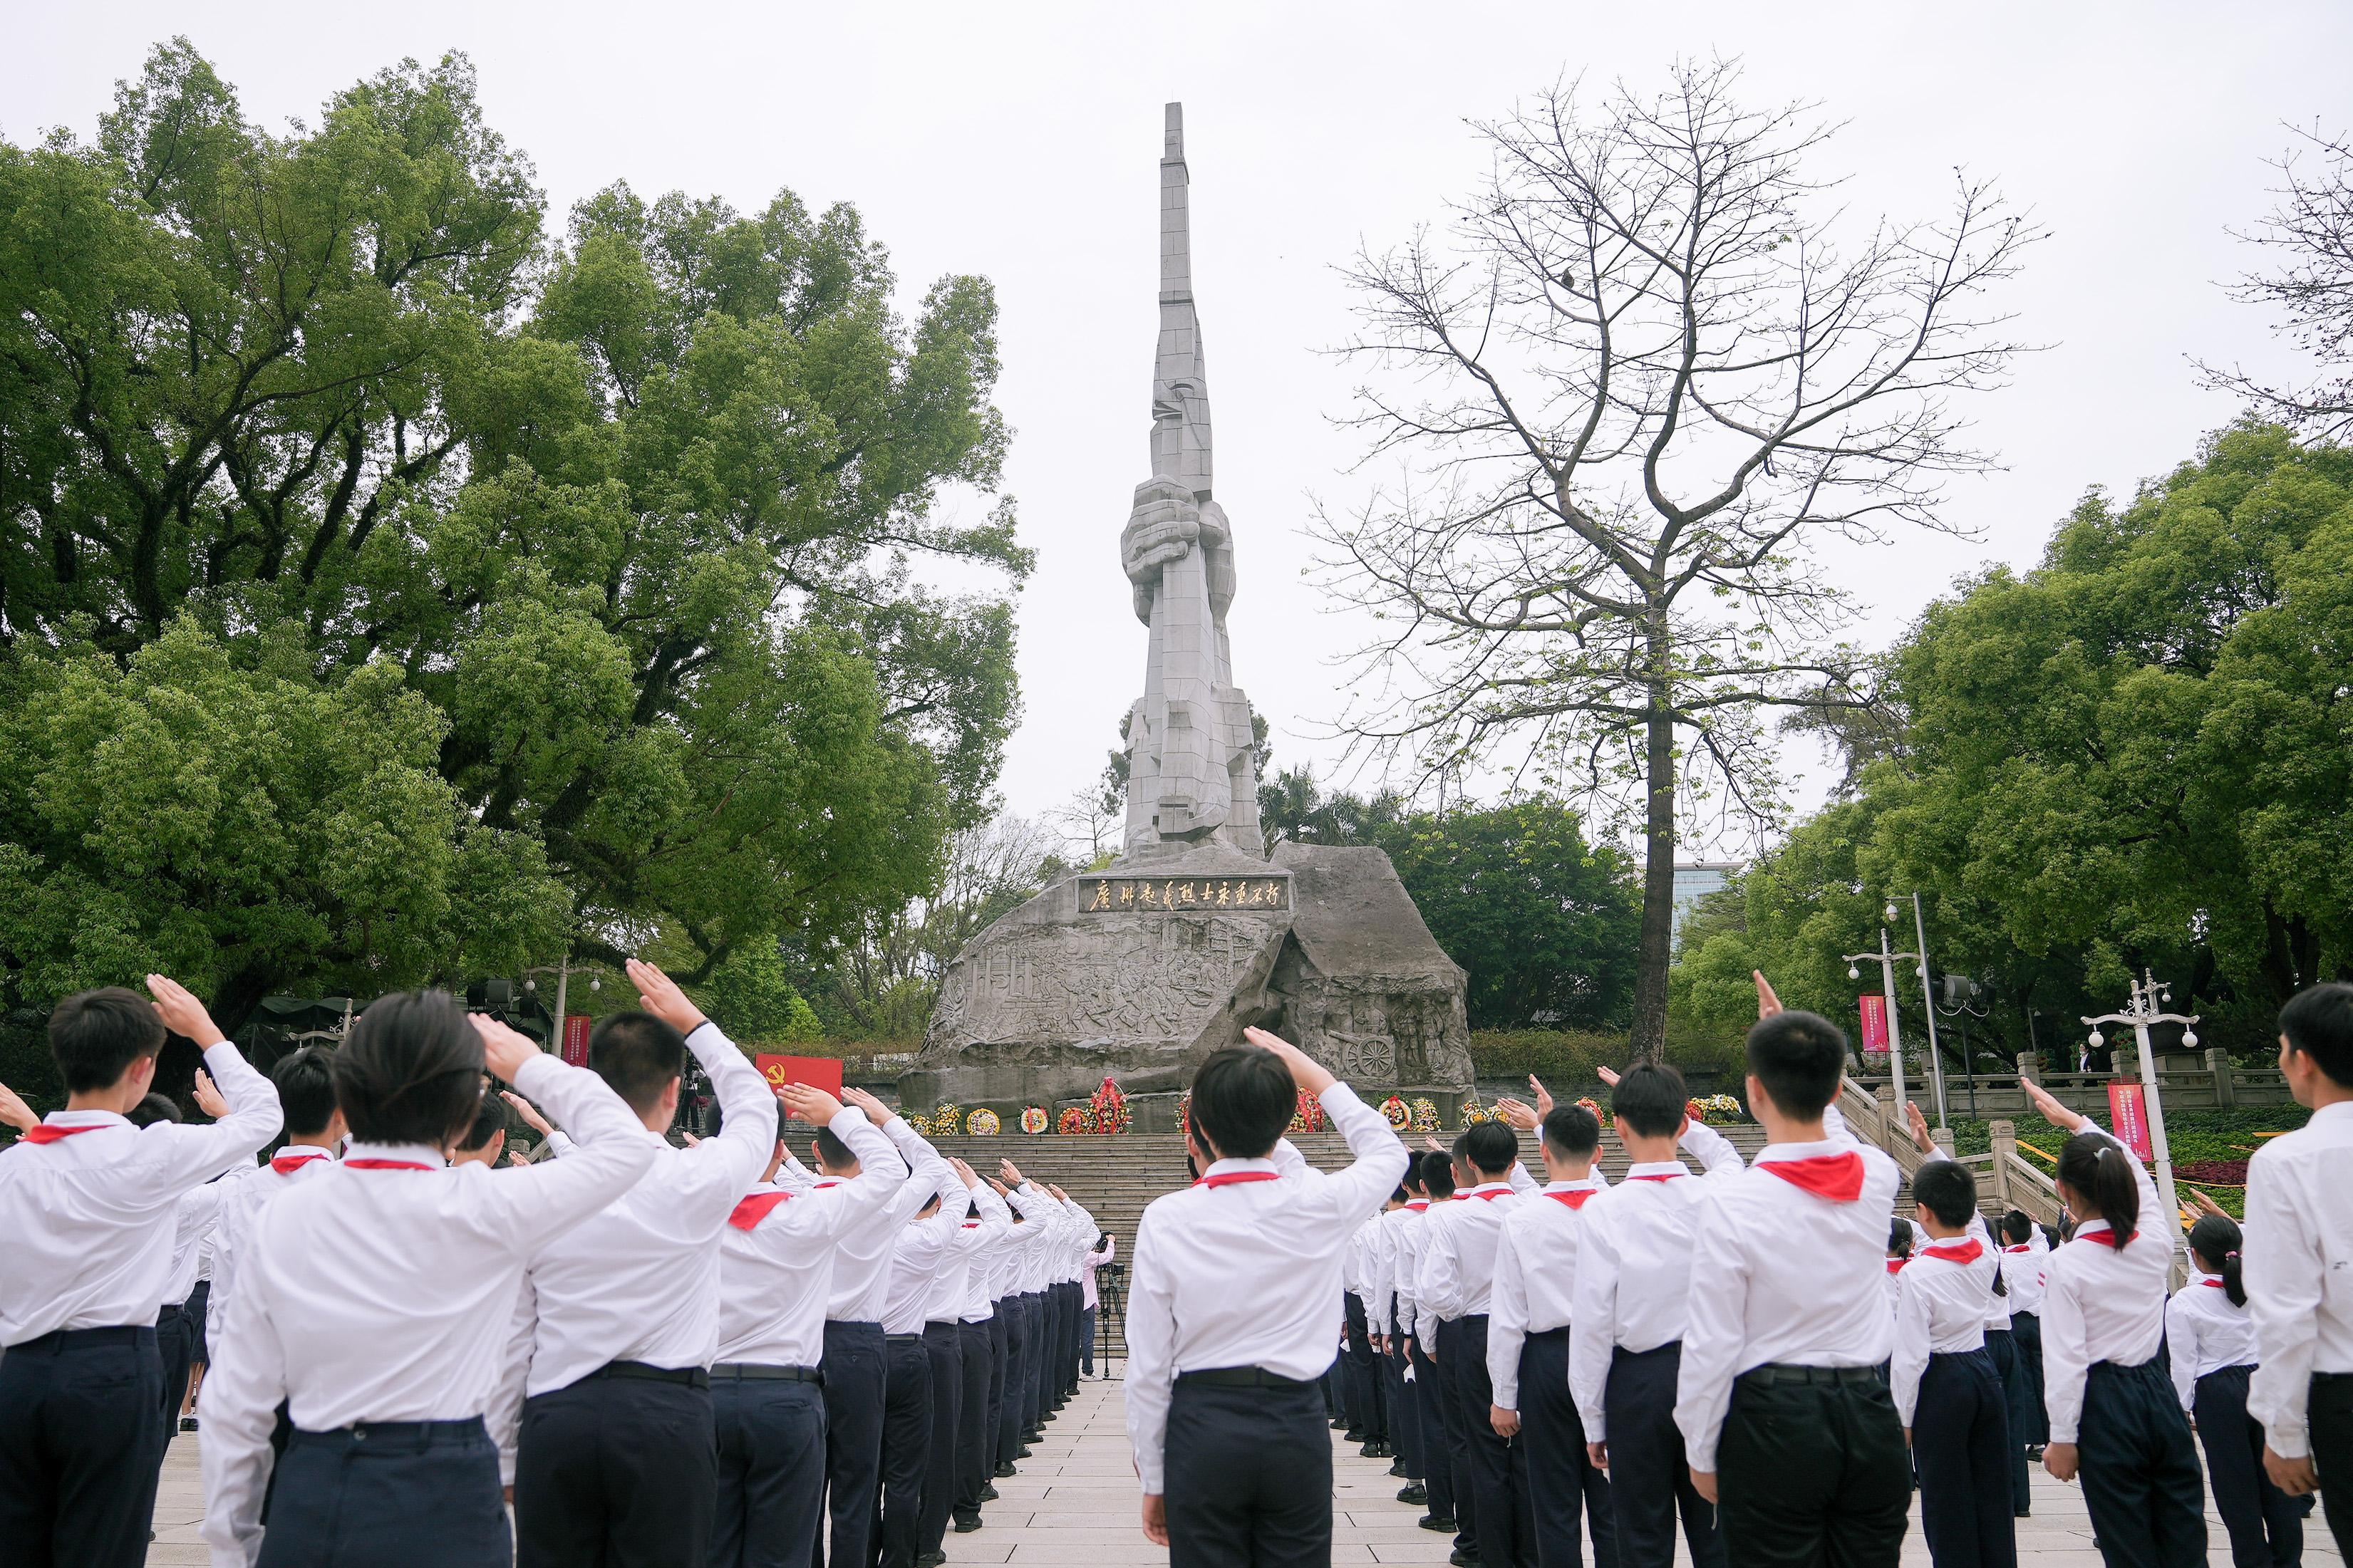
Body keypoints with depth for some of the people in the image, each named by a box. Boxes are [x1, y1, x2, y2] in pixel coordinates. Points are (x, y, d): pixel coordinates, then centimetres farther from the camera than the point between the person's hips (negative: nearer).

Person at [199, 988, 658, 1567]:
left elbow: (232, 1408, 3)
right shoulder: (483, 1210, -14)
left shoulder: (283, 1215, -2)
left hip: (307, 1501, 4)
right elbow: (627, 1142, 0)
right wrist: (532, 1066, 10)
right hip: (441, 1500, -3)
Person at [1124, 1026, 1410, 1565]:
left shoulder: (1165, 1219, -9)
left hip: (1201, 1426, -1)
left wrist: (1153, 1479, 6)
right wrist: (1318, 1077, 17)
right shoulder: (1320, 1205, -8)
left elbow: (1147, 1365, -5)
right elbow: (1387, 1152, 17)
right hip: (1296, 1426, 1)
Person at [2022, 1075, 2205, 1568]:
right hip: (2159, 1394, 5)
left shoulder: (2063, 1264, -16)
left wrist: (2062, 1438, -6)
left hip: (2105, 1405, -5)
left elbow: (2066, 1360, -15)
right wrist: (2076, 1121, 27)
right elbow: (2138, 1176, 18)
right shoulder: (2155, 1243, -2)